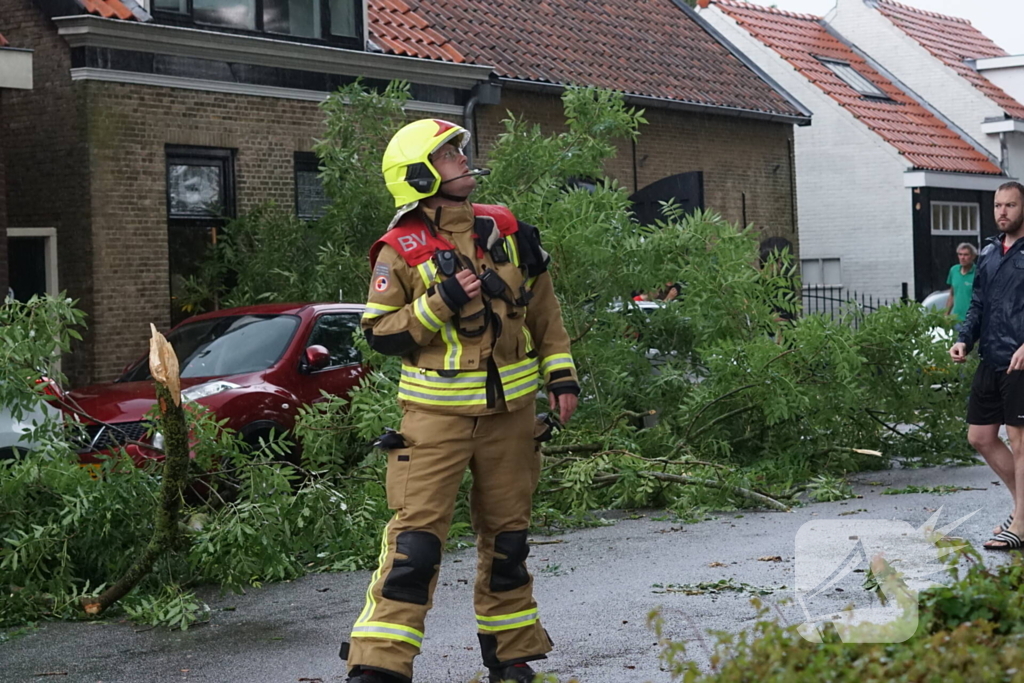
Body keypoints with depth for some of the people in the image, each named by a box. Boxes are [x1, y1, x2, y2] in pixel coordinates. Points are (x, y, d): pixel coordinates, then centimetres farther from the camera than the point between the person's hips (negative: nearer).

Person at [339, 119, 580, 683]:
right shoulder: (401, 250, -7)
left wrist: (561, 374, 11)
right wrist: (439, 304, -19)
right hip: (437, 414, -5)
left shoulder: (505, 231, 7)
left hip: (510, 411, 5)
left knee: (506, 535, 13)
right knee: (416, 536, -11)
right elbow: (380, 331, -8)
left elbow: (543, 309, 15)